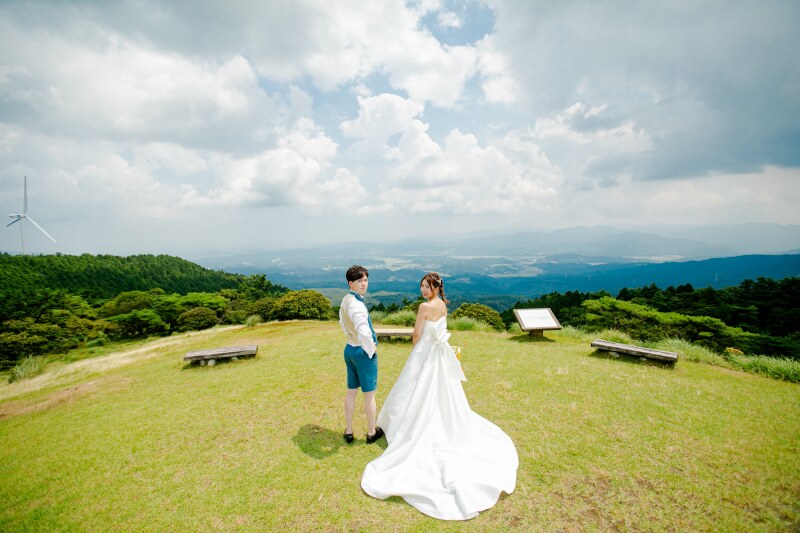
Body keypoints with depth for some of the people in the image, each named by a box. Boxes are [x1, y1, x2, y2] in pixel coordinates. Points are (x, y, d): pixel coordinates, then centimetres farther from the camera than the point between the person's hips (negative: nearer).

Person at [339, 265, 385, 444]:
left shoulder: (345, 300, 3)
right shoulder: (357, 305, -27)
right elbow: (364, 333, -39)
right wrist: (371, 349, -22)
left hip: (349, 348, 9)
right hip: (363, 352, -8)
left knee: (351, 392, 20)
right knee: (369, 395, 11)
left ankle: (348, 431, 35)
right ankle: (371, 433, 29)